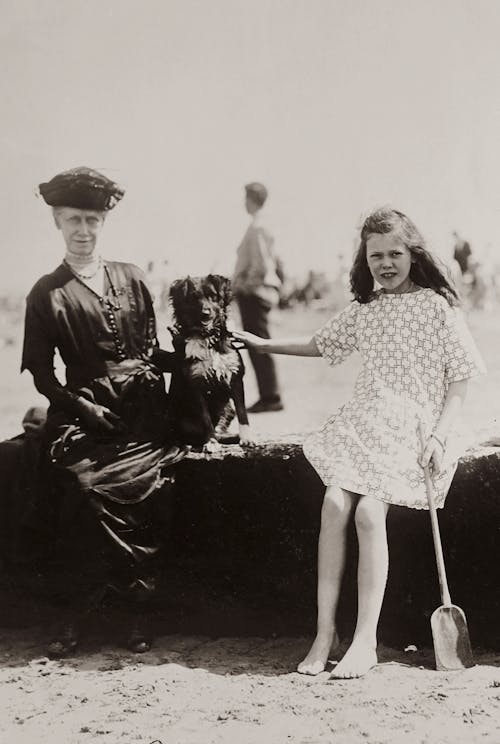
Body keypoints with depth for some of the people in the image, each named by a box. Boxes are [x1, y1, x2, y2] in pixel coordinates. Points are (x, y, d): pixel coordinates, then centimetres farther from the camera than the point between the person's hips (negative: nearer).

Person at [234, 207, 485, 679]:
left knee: (368, 510, -25)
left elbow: (459, 377, -2)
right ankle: (325, 631, -14)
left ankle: (365, 640, -18)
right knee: (335, 503, -20)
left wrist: (439, 435, -12)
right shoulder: (364, 309, 14)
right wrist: (263, 344, 30)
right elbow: (322, 344, 30)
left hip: (416, 428, -4)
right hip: (366, 423, 4)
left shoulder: (436, 305, 0)